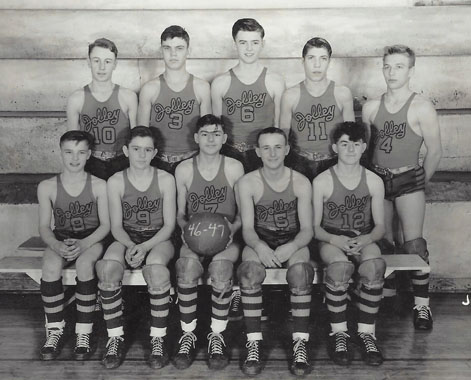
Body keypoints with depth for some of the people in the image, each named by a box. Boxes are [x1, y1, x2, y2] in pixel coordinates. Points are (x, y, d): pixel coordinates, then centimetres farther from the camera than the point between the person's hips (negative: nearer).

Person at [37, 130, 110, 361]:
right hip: (60, 241, 2)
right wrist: (56, 245, -21)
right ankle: (54, 331, -14)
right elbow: (44, 227, 0)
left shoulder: (99, 186, -3)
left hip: (91, 240, -1)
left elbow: (105, 224, -5)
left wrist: (83, 244, -22)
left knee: (84, 263, -35)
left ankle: (84, 333, -22)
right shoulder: (47, 187, 1)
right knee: (50, 266, -31)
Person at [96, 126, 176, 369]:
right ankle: (115, 338, -14)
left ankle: (158, 338, -18)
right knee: (107, 269, -31)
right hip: (126, 239, 1)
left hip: (158, 239, -1)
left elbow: (169, 225, -3)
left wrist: (145, 247, -19)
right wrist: (131, 246, -20)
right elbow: (116, 226, 1)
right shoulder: (116, 182, 1)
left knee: (156, 269, -36)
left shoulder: (165, 180, -2)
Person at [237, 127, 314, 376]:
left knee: (300, 272, -33)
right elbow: (247, 227, -9)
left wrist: (291, 247, -27)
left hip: (292, 242, 0)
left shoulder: (301, 183, -4)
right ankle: (254, 344, -22)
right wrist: (259, 247, -31)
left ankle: (300, 344, -21)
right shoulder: (248, 183, -4)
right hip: (260, 242, 0)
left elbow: (307, 229, -6)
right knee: (250, 271, -32)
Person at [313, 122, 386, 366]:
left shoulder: (374, 181, 4)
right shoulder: (321, 181, -2)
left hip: (363, 239, 2)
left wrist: (366, 239, -14)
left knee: (374, 266, -34)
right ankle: (339, 334, -17)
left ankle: (366, 333, -15)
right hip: (331, 240, -2)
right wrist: (335, 239, -19)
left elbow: (380, 225, 7)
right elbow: (315, 227, 0)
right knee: (340, 266, -37)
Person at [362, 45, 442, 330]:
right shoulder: (371, 107, 5)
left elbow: (435, 152, -4)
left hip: (408, 180, -4)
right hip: (378, 178, 4)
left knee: (414, 245, -10)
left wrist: (421, 183, 3)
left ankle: (422, 304, 0)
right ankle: (386, 294, 24)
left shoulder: (422, 108, -8)